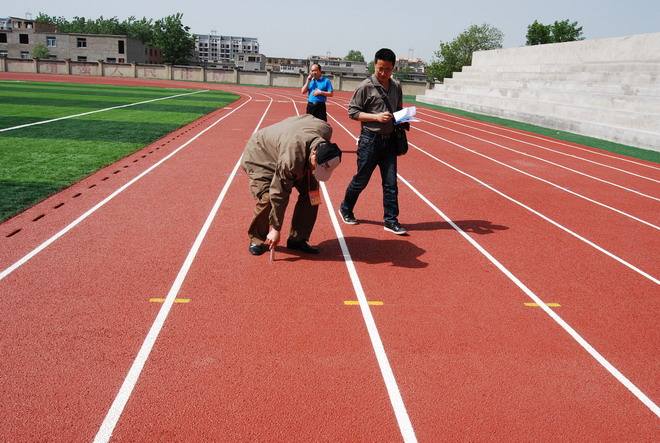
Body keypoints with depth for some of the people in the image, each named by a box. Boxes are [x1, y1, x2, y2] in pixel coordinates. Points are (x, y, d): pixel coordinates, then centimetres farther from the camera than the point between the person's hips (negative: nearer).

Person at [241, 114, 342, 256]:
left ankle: (297, 239, 6)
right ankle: (257, 239, 0)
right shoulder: (291, 159, -45)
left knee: (311, 192, -7)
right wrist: (275, 229, -28)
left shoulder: (326, 130, -27)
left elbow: (307, 117, -3)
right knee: (267, 198, -26)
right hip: (260, 156, -7)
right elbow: (279, 195, -36)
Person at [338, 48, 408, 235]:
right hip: (370, 139, -5)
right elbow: (352, 111, -9)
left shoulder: (396, 87, 8)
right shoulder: (365, 87, -9)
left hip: (389, 140, 5)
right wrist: (376, 117, -19)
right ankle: (346, 209, 29)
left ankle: (391, 220, 11)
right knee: (361, 179, 6)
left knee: (391, 182, 3)